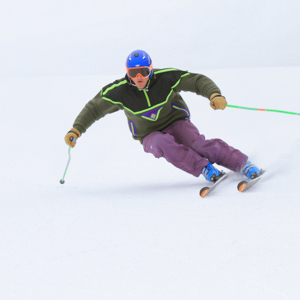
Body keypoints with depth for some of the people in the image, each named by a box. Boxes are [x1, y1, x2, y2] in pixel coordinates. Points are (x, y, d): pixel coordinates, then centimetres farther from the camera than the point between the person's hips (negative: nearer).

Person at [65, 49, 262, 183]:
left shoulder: (165, 78, -18)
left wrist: (214, 95, -34)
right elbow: (94, 108, -3)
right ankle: (205, 169, -36)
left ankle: (242, 164, -30)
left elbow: (197, 81, -15)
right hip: (150, 135, 1)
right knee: (163, 145, -36)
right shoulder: (119, 91, -15)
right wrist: (76, 130, -11)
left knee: (198, 144, -31)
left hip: (176, 123, -1)